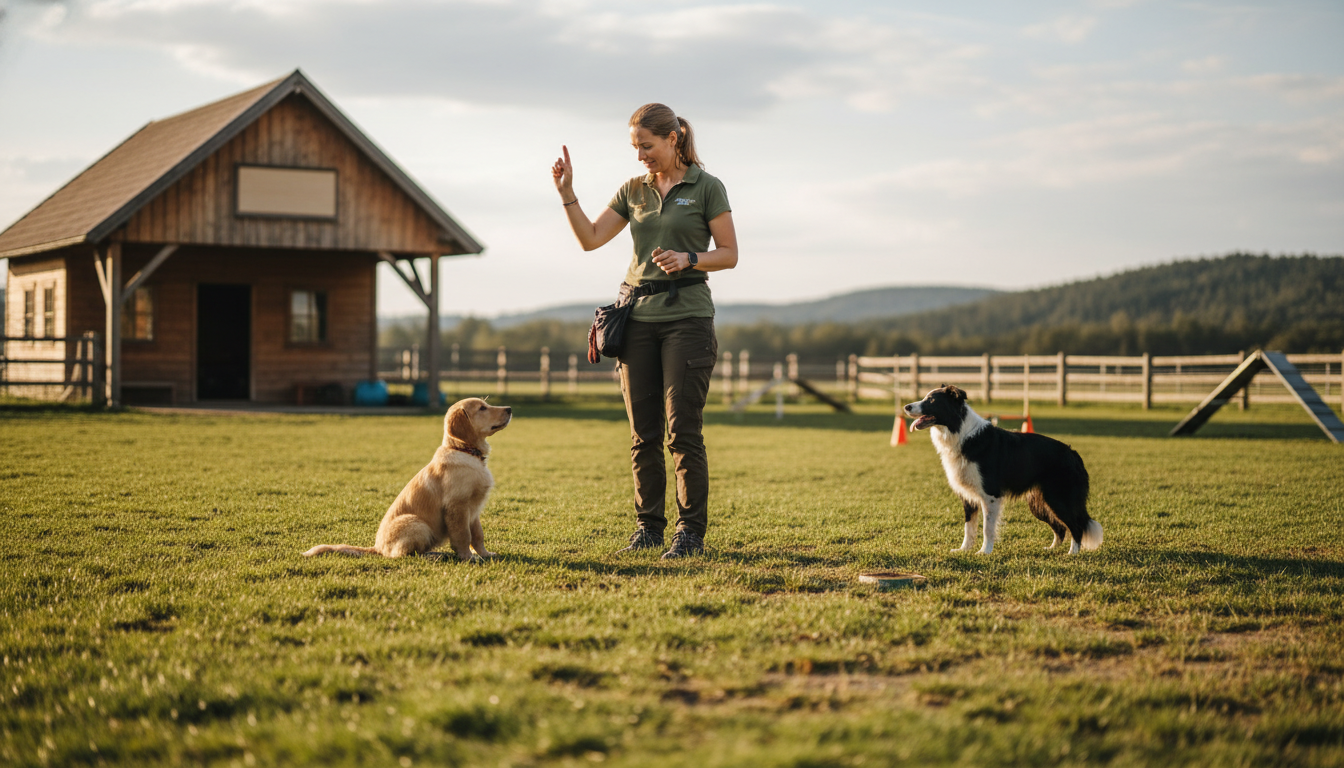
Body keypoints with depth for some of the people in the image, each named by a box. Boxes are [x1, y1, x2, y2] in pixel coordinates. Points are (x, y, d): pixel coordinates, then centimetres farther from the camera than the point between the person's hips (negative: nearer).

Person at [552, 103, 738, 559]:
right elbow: (590, 239, 6)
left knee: (683, 431, -7)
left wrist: (688, 259, -18)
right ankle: (648, 526, 14)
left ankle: (691, 532, 0)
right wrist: (567, 193, -5)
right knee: (643, 434, 6)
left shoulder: (706, 187, -1)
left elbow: (730, 255, -2)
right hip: (638, 316, 5)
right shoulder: (634, 191, 12)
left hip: (686, 315, -5)